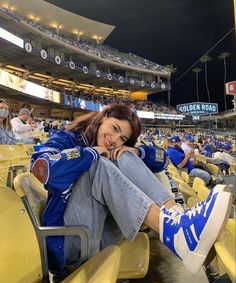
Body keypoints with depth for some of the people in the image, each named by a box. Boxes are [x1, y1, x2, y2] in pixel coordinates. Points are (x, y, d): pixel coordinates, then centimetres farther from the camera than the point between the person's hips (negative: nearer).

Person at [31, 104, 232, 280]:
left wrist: (135, 151, -8)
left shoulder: (115, 153, 14)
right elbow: (42, 169, -23)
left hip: (106, 237, 4)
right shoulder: (65, 139, 0)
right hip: (72, 237, -3)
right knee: (97, 163, -27)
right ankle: (171, 230, -43)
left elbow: (161, 160, 10)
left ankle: (176, 215, -32)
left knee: (125, 158, -13)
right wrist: (91, 152, -16)